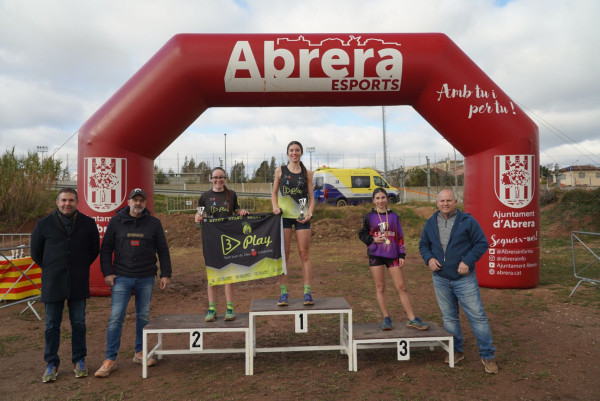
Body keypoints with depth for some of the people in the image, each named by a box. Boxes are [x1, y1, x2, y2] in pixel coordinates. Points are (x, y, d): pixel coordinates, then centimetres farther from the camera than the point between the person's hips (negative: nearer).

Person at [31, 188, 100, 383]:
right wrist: (50, 269, 8)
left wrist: (81, 268, 8)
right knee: (52, 325, 7)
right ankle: (51, 364, 21)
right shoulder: (44, 224, 0)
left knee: (79, 323, 9)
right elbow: (35, 252, 10)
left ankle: (79, 360, 23)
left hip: (78, 283, 0)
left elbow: (94, 250, 11)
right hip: (52, 283, 0)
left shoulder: (88, 223, 1)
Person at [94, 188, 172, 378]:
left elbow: (163, 250, 6)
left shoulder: (154, 223, 3)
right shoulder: (116, 222, 3)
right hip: (121, 277, -1)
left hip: (146, 278, 1)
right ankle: (110, 359, 6)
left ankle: (140, 352, 26)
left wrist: (166, 274, 2)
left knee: (144, 316, 10)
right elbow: (106, 249, 6)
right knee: (116, 318, -4)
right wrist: (107, 272, -2)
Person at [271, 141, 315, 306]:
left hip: (301, 216, 0)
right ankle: (283, 293, 6)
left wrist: (309, 213, -8)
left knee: (304, 253, 0)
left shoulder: (307, 173, 8)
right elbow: (274, 193, 9)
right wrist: (275, 207, -10)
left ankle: (307, 292, 6)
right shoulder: (280, 170, 7)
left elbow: (311, 197, 8)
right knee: (284, 254, 0)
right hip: (284, 215, 0)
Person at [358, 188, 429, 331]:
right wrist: (373, 239, -11)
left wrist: (402, 255, 4)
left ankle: (412, 319, 7)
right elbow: (362, 234, 8)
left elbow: (400, 237, 10)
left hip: (392, 255, 1)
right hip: (375, 255, -1)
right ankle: (386, 318, 13)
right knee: (380, 287, 3)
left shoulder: (394, 216, 9)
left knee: (402, 287, 0)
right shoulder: (369, 217, 4)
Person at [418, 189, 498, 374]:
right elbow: (423, 245, 14)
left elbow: (482, 243, -6)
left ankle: (487, 355, 13)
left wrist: (468, 261, -17)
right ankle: (456, 351, 28)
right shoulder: (431, 223, 6)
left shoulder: (467, 221, -6)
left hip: (464, 278, -4)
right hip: (440, 279, 4)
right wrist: (429, 258, -6)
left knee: (477, 315, -1)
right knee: (449, 317, 13)